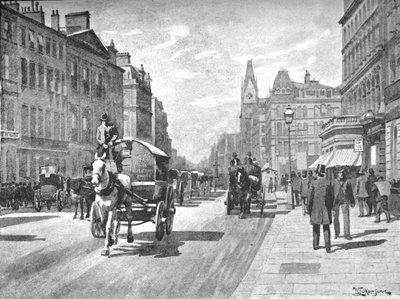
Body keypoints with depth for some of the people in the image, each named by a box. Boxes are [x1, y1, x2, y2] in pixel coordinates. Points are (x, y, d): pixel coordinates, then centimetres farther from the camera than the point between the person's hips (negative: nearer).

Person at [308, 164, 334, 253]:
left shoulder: (313, 183, -9)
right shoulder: (328, 183, -3)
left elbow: (311, 196, -7)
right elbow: (331, 196, 1)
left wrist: (308, 208, 2)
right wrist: (330, 207, 13)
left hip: (316, 208, -1)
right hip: (326, 208, 1)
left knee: (316, 228, 12)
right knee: (326, 228, 4)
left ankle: (316, 245, 19)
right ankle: (327, 245, -7)